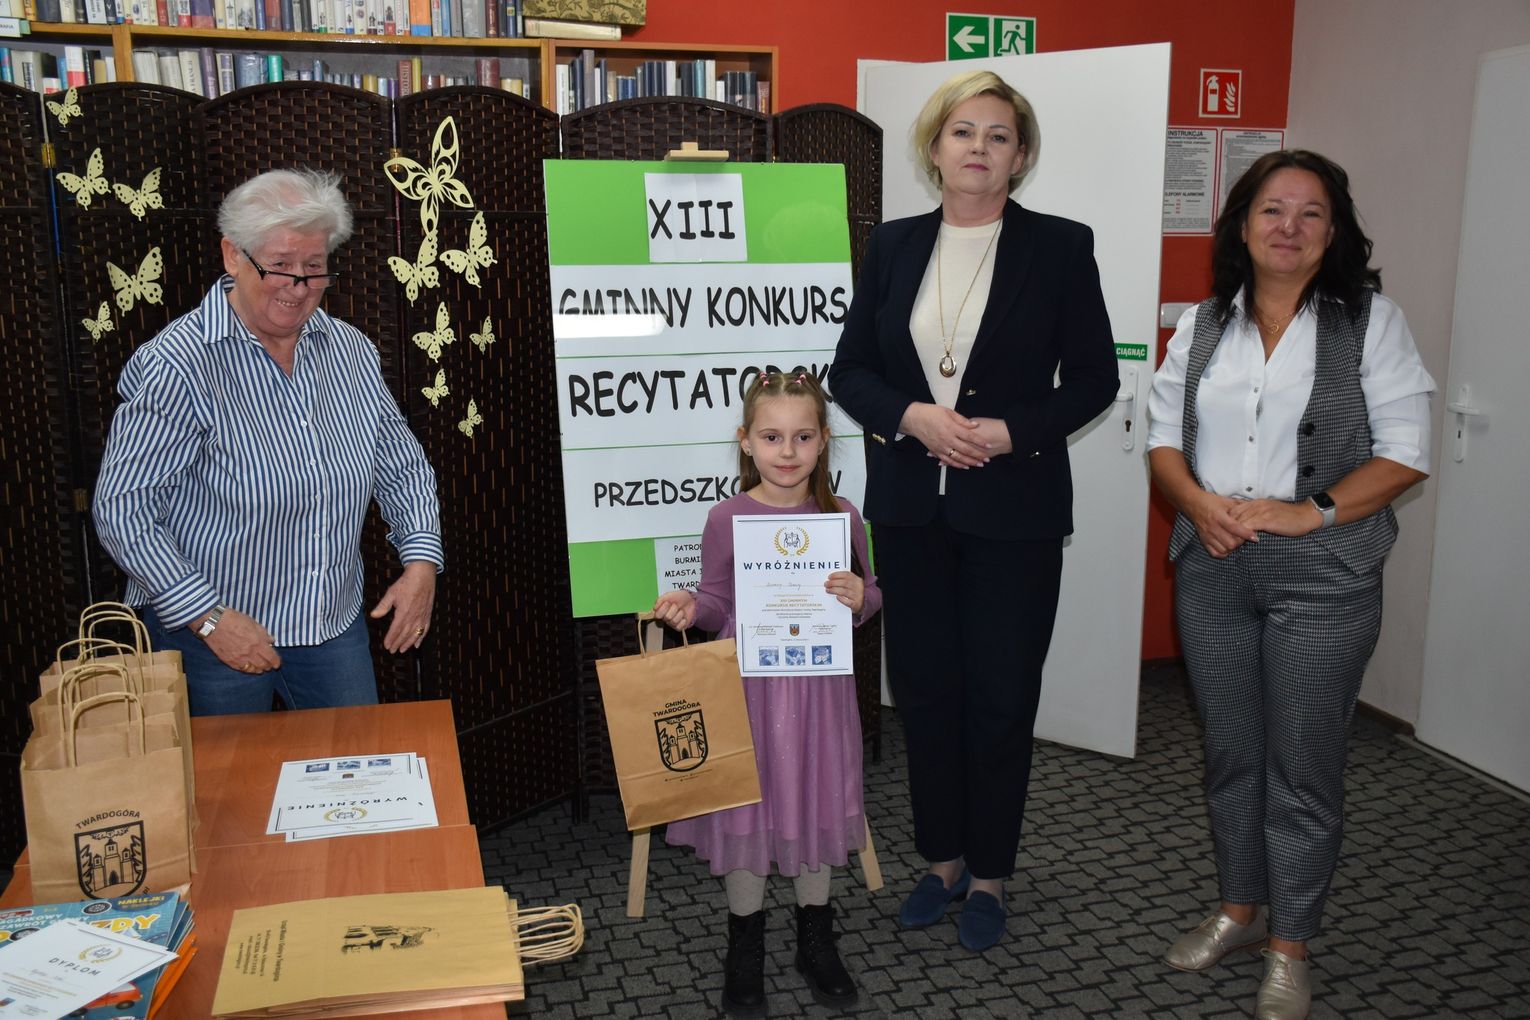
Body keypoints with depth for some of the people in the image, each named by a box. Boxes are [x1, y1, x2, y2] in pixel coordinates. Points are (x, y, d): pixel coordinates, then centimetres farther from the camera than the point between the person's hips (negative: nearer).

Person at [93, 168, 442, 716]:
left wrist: (421, 561, -6)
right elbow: (122, 509, -19)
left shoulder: (351, 351, 0)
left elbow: (403, 466, 9)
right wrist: (208, 618, -22)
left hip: (336, 625, 5)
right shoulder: (177, 367, -18)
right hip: (212, 635, -5)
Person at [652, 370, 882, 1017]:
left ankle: (816, 940, 34)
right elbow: (718, 604, 2)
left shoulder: (842, 517, -3)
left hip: (818, 687, 2)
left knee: (814, 806, 14)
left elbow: (868, 595, 8)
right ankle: (745, 951, 28)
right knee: (746, 809, 8)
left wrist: (860, 598, -14)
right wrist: (689, 609, -18)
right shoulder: (728, 519, -7)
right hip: (748, 688, -1)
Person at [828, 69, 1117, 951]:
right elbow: (850, 370, 5)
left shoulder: (1060, 246, -3)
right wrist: (912, 415, -13)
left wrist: (1010, 431, -17)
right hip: (911, 505, 3)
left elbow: (1093, 378, -2)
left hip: (1013, 507, -3)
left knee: (1001, 696, 6)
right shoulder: (894, 246, 5)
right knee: (924, 687, 11)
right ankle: (943, 858, 30)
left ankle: (990, 875, 25)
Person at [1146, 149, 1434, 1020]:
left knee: (1303, 768, 4)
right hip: (1213, 568, 4)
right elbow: (1164, 434, 8)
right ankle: (1239, 910, 34)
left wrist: (1310, 511, -18)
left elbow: (1405, 452, -6)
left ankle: (1290, 949, 21)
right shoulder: (1203, 324, 9)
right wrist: (1199, 504, -11)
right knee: (1231, 753, 15)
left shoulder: (1371, 321, -3)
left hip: (1322, 575, -4)